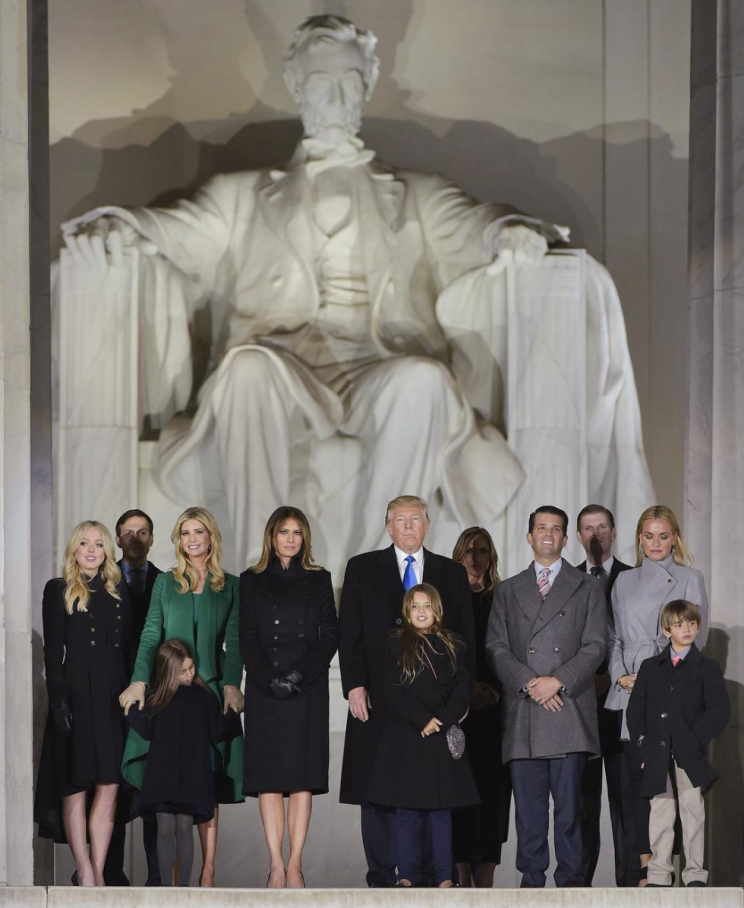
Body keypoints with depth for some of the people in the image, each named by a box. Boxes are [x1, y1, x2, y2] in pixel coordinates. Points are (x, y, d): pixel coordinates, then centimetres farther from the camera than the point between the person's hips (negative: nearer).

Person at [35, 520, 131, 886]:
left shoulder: (118, 592, 15)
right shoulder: (58, 591, 3)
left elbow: (127, 647, 14)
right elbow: (52, 651, -3)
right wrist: (59, 700, -12)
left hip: (113, 697, 4)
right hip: (76, 695, -4)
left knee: (109, 784, -1)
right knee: (76, 785, -2)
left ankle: (98, 871, 2)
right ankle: (84, 871, -1)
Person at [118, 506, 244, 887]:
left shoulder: (230, 587, 10)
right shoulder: (165, 583, 11)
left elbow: (234, 642, 5)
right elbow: (150, 636, 5)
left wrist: (232, 685, -9)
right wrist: (139, 681, -8)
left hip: (211, 690, 0)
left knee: (207, 783, -2)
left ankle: (208, 871, -1)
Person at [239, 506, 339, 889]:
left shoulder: (318, 580, 12)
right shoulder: (252, 581, 10)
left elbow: (330, 636, 5)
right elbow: (247, 639, 4)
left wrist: (300, 674, -9)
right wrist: (271, 680, -10)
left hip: (308, 690, 0)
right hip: (264, 692, 0)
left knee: (302, 778, -5)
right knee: (268, 778, -5)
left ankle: (295, 865, -4)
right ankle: (277, 866, -4)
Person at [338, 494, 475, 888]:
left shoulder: (452, 574, 12)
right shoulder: (362, 569, 9)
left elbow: (465, 638, 10)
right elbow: (349, 633, 4)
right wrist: (354, 685, -6)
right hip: (377, 699, 0)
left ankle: (420, 877, 5)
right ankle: (381, 878, 7)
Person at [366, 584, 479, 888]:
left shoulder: (452, 646, 10)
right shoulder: (396, 644, 4)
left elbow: (462, 689, 4)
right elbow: (392, 692, -4)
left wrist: (442, 721, -10)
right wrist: (423, 720, -13)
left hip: (443, 738, 1)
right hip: (406, 738, -1)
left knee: (441, 810, 2)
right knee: (407, 811, 0)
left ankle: (444, 876, 5)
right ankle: (406, 875, 5)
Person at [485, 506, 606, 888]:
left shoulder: (587, 588, 13)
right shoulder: (507, 591, 17)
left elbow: (594, 645, 4)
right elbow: (496, 647, 8)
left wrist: (559, 681, -9)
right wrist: (529, 683, -7)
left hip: (569, 706, -1)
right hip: (523, 710, 2)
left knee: (569, 798, -4)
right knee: (527, 800, 0)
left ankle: (570, 877, 2)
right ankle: (531, 877, 6)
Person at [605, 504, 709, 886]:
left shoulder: (690, 579, 6)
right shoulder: (624, 582, 17)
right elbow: (614, 636, 17)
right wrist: (619, 674, -1)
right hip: (629, 693, 3)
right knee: (635, 776, 0)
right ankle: (643, 867, 3)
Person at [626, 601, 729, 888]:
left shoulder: (707, 668, 3)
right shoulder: (649, 667, 12)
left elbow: (719, 711, -4)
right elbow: (635, 710, 11)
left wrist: (696, 740, -12)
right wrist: (642, 742, -2)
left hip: (690, 756, -2)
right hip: (657, 754, 2)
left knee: (693, 811, 0)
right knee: (660, 812, 4)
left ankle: (695, 873, 5)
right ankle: (659, 873, 8)